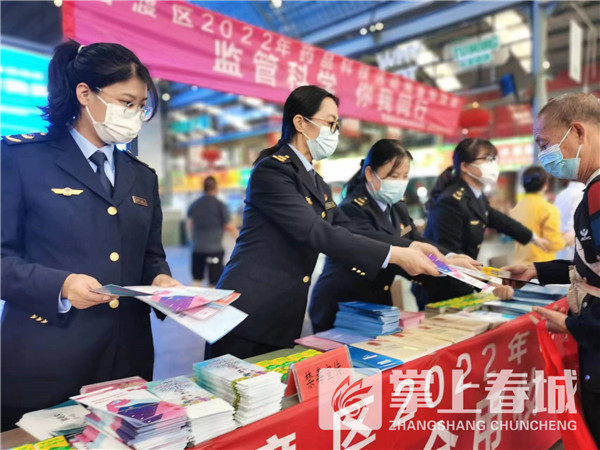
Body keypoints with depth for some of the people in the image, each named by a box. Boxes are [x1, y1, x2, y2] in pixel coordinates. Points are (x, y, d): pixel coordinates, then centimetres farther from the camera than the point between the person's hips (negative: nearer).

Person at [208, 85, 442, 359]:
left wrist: (409, 247, -2)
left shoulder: (317, 184, 13)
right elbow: (317, 233, -23)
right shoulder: (272, 170, -14)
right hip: (248, 314, -8)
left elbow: (347, 232, 9)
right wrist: (394, 255, -21)